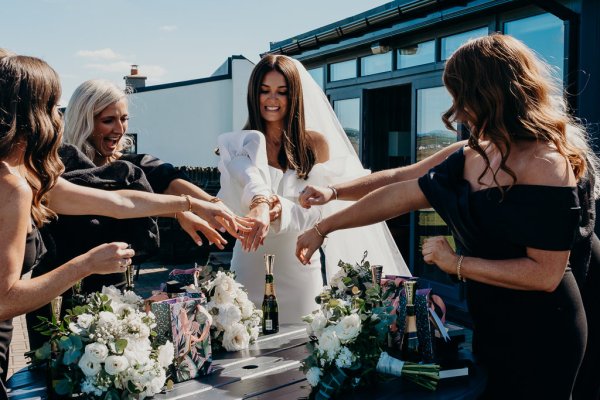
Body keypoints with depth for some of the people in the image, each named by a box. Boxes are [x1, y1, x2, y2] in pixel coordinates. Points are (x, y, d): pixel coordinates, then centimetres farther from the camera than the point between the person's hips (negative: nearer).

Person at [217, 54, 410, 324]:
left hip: (299, 266, 0)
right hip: (251, 265, 0)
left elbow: (315, 209, -5)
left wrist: (278, 210, -24)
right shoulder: (240, 144, 1)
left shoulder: (316, 143, 1)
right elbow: (248, 178, -22)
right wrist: (261, 203, -43)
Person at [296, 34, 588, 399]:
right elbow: (400, 195, 5)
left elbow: (545, 274, -25)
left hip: (537, 337, -7)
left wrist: (456, 263, -18)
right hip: (488, 325, 7)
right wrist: (322, 229, 7)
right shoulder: (472, 158, 2)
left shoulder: (546, 163, -21)